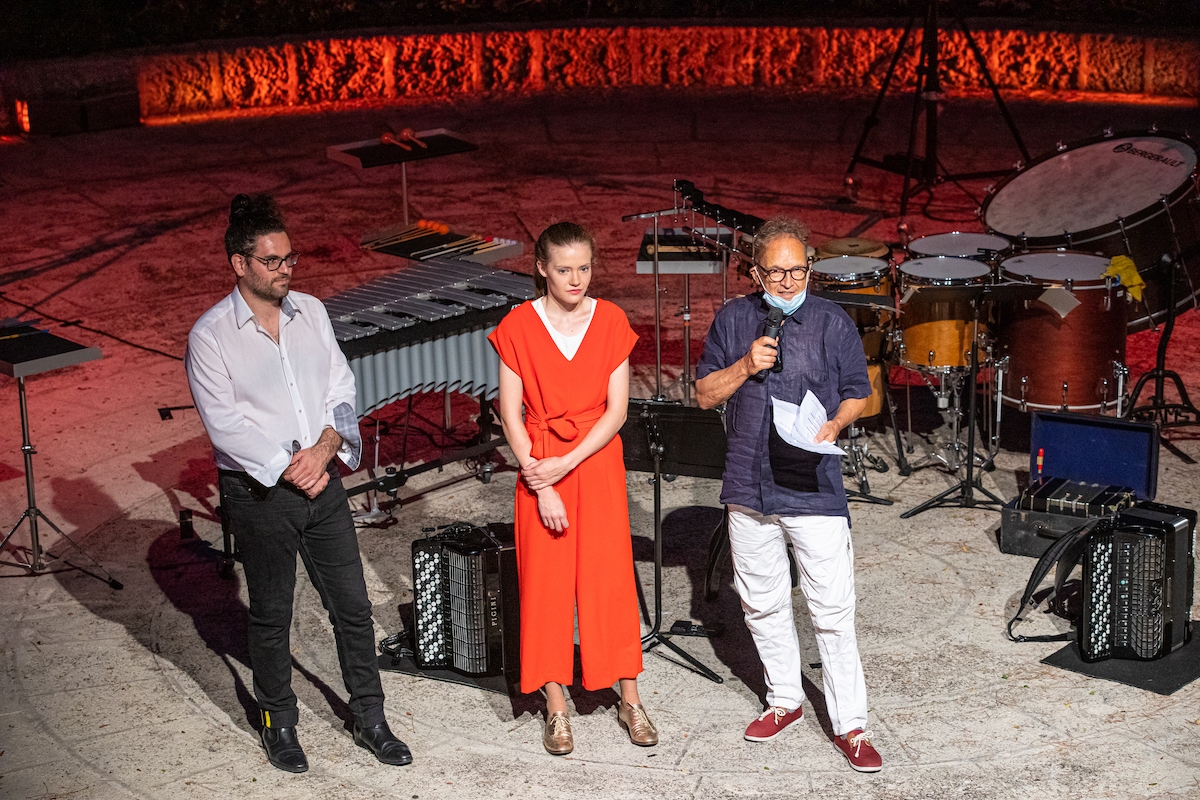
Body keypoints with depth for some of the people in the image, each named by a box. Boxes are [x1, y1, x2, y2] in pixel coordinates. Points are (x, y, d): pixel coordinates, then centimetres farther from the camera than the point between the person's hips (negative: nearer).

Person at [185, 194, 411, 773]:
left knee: (352, 605, 8)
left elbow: (342, 389, 6)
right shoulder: (210, 335, -9)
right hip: (259, 493, -4)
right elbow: (224, 423, -13)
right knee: (271, 616, 10)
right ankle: (279, 725, 29)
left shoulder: (311, 312, 5)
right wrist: (289, 468, -16)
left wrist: (326, 447, -12)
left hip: (322, 482, 4)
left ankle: (369, 720, 23)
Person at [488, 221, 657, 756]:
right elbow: (510, 413, -5)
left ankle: (629, 700, 16)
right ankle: (556, 707, 13)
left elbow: (616, 410, -4)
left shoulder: (611, 322, -1)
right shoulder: (518, 327, -5)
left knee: (611, 577, 3)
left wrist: (565, 464, -13)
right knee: (545, 582, 3)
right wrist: (540, 484, -11)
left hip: (598, 462, 1)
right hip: (539, 470, -1)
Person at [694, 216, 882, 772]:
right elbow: (704, 394, 7)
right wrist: (745, 366, -11)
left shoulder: (833, 323, -2)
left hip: (814, 489, -3)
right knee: (762, 604, 15)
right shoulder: (733, 320, 5)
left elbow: (859, 394, 6)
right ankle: (784, 700, 34)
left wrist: (834, 424, -14)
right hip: (749, 489, 3)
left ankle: (850, 726, 6)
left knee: (832, 611, -4)